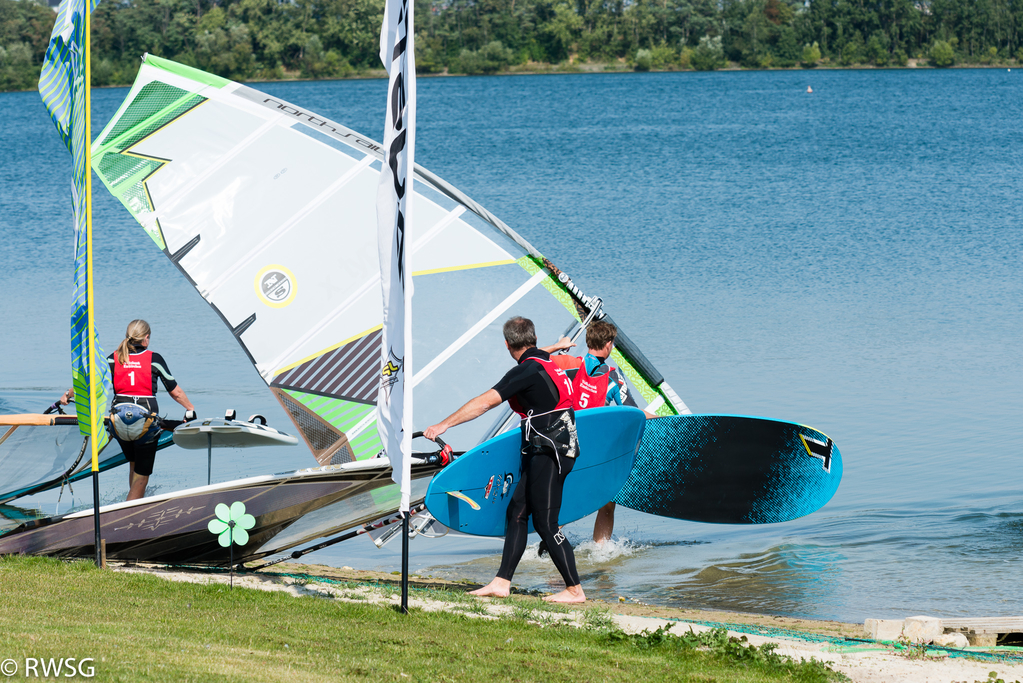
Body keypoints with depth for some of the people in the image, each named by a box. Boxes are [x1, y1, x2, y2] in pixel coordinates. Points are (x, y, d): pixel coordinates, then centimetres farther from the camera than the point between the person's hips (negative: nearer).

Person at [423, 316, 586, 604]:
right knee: (517, 512, 9)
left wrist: (444, 425, -18)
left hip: (549, 451, -10)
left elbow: (485, 402, -19)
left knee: (545, 523, -6)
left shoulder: (527, 371, -15)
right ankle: (502, 582, 8)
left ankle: (575, 590, -2)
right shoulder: (550, 363, 11)